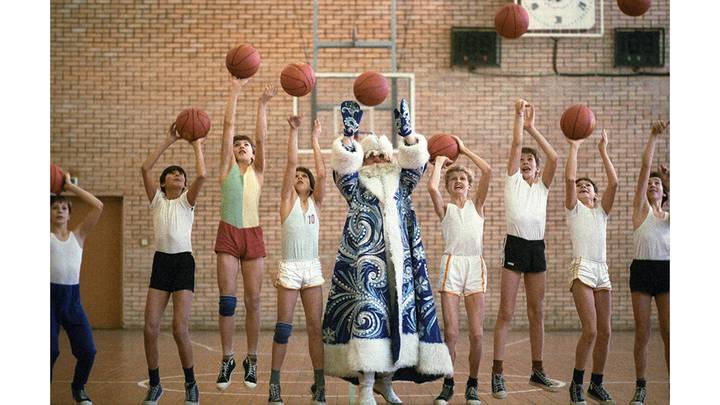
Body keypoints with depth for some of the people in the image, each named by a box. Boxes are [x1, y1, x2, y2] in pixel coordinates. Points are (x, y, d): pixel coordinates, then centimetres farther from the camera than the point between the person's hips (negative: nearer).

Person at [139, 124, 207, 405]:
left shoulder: (187, 200, 7)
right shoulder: (157, 199, 12)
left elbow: (201, 175, -12)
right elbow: (145, 168, -1)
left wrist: (197, 145, -1)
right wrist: (168, 141, 0)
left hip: (183, 263, -2)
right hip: (161, 262, 3)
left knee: (180, 328, -12)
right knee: (150, 327, -6)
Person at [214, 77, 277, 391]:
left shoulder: (257, 171, 9)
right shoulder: (227, 167, 7)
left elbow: (261, 138, -3)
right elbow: (228, 126, 2)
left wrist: (263, 104, -11)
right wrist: (234, 92, -3)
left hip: (253, 235, 1)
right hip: (228, 234, -1)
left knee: (253, 300, 1)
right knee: (227, 299, -3)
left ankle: (251, 359, 9)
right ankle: (227, 359, 5)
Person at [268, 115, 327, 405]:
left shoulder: (315, 202, 10)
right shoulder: (287, 200, 4)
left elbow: (322, 174, -5)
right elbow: (291, 163, -6)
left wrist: (315, 140, -4)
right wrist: (293, 131, -10)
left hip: (312, 268, 2)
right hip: (289, 268, -2)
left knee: (315, 327, 1)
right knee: (284, 327, 0)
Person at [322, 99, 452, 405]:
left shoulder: (401, 181, 17)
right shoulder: (355, 184, 11)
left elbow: (416, 159, 2)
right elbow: (344, 162, -8)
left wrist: (405, 130, -12)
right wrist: (349, 132, -17)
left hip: (400, 260, 4)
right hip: (366, 259, -3)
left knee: (400, 314, 2)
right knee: (368, 315, -12)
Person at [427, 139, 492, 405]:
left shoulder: (477, 205, 14)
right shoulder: (445, 209, 11)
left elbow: (487, 172, 2)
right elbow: (432, 187, -9)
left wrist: (464, 150, 10)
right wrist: (439, 161, 6)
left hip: (475, 266, 1)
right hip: (451, 265, -1)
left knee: (476, 333, -3)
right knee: (451, 332, -6)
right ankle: (448, 384, 10)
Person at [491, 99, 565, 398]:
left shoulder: (542, 186, 14)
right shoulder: (513, 180, 7)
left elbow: (554, 158, -1)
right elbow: (516, 145, -3)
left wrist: (532, 127, 1)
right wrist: (519, 115, 2)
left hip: (537, 248, 4)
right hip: (515, 246, -4)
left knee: (537, 313, 10)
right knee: (506, 312, -7)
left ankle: (537, 371, 19)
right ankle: (497, 374, -5)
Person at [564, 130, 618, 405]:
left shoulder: (602, 210, 19)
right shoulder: (573, 208, 9)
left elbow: (614, 183, 4)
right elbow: (569, 178, -7)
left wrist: (603, 151, 4)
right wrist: (574, 147, -3)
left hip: (602, 271, 5)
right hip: (582, 269, -5)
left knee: (605, 332, 2)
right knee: (590, 330, -14)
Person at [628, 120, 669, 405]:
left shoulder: (669, 215, 16)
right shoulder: (641, 209, 8)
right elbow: (645, 167, 0)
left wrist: (670, 183, -3)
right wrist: (653, 136, -3)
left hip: (666, 271, 2)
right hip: (642, 270, -1)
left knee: (669, 334, -2)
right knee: (642, 333, 1)